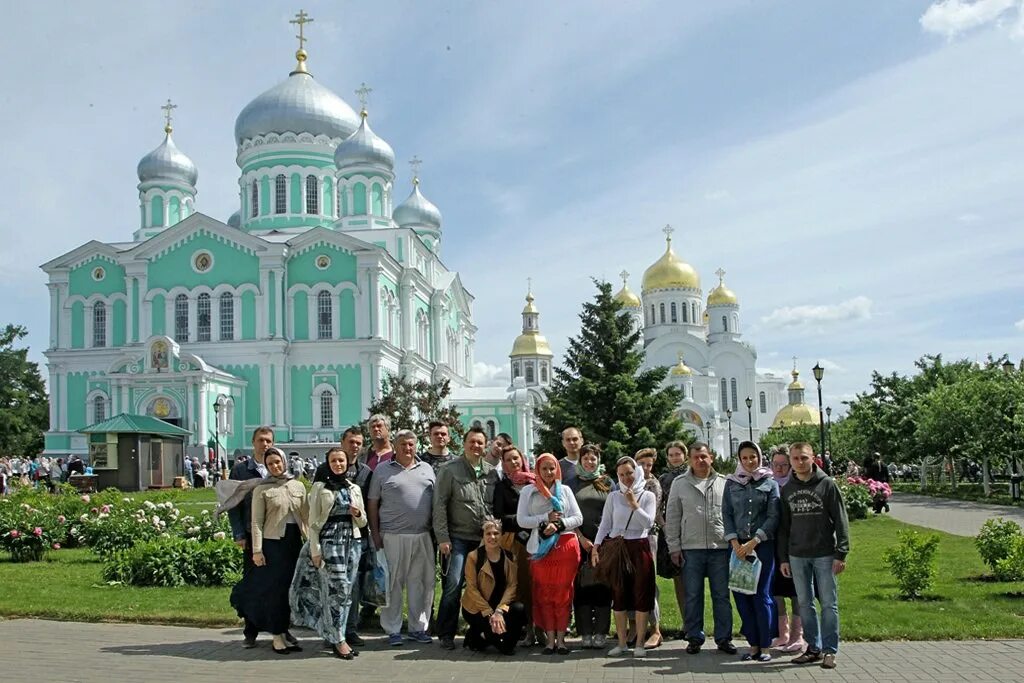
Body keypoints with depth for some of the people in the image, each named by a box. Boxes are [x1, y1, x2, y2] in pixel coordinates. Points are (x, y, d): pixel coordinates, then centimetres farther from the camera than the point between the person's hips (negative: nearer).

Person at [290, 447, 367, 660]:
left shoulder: (354, 489, 13)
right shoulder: (320, 487, 2)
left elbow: (363, 522, 17)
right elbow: (313, 522, -1)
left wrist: (358, 513, -5)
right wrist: (315, 550, -7)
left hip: (352, 541, 4)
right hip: (329, 541, -4)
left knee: (346, 590, 4)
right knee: (336, 588, -9)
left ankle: (333, 634, 14)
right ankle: (339, 640, -3)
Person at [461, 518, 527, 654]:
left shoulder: (509, 558, 3)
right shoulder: (474, 557, -7)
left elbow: (512, 585, -6)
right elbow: (472, 589, -11)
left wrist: (500, 611, -21)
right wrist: (490, 614, -20)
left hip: (501, 606, 4)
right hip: (477, 608, -4)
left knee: (519, 609, -27)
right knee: (494, 630, -30)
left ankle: (506, 644, -3)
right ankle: (474, 634, 6)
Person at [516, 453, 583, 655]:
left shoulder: (565, 490, 13)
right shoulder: (528, 492, 9)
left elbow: (578, 518, 7)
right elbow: (521, 520, 0)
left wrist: (559, 524, -10)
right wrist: (546, 518, -10)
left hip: (566, 546, 1)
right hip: (541, 547, -1)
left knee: (563, 593, -1)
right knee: (545, 594, -1)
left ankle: (561, 638, 3)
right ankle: (550, 639, 4)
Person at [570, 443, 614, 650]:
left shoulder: (608, 483, 9)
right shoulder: (571, 484, 9)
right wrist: (581, 538, -7)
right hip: (579, 541, 0)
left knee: (603, 586, -1)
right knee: (581, 586, -2)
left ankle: (601, 633, 4)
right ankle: (585, 633, 4)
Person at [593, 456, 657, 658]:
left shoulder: (648, 496, 3)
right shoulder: (613, 497, 6)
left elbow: (649, 523, -8)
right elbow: (605, 524, 5)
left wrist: (634, 504, -15)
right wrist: (596, 547, -5)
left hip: (639, 548, -1)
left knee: (641, 595, 0)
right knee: (619, 595, 4)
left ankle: (640, 643, 7)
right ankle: (622, 643, 12)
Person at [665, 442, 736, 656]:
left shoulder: (723, 483, 7)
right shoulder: (680, 484, 6)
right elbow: (672, 517, 6)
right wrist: (674, 547, 1)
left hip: (720, 547, 0)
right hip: (691, 549, 0)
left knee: (722, 596, 5)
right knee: (693, 596, 5)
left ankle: (724, 638, 13)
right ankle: (694, 638, 14)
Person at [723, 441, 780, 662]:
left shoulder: (770, 484, 3)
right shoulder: (731, 483, 10)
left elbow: (773, 517, -3)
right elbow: (726, 514, 6)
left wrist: (753, 542, -11)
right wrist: (735, 544, -6)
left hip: (763, 545, -2)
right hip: (738, 546, 3)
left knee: (761, 595, -3)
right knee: (741, 595, 1)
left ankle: (765, 646, 6)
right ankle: (753, 644, 11)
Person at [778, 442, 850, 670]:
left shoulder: (827, 484, -4)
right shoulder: (787, 489, 8)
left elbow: (841, 521, -5)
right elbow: (783, 526, 11)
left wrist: (841, 554, -11)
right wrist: (783, 558, 7)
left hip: (825, 555, -4)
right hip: (797, 557, 4)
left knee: (829, 604, 1)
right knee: (805, 604, 8)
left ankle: (830, 650, 7)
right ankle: (813, 647, 18)